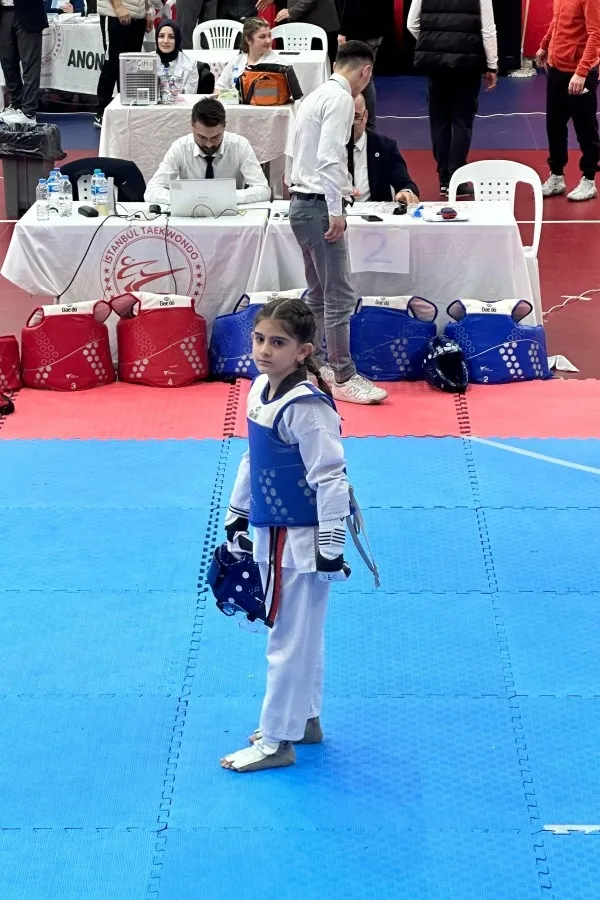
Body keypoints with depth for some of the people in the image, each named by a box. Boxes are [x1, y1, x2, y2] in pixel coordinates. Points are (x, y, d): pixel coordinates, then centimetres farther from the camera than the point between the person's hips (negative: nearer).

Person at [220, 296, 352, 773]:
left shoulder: (306, 407, -24)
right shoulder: (261, 388, 3)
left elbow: (332, 478, -23)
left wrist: (331, 547, -21)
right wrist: (236, 516, 20)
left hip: (302, 539, -9)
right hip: (271, 533, 9)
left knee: (290, 639, 2)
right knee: (298, 633, 21)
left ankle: (277, 741, 13)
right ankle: (305, 719, 36)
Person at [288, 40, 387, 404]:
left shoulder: (318, 95, 18)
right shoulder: (341, 98, -11)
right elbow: (330, 156, -21)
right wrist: (336, 210, -21)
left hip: (303, 202, 10)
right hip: (319, 206, -10)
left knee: (319, 296, 17)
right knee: (340, 298, -8)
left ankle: (315, 366, 23)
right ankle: (345, 379, -6)